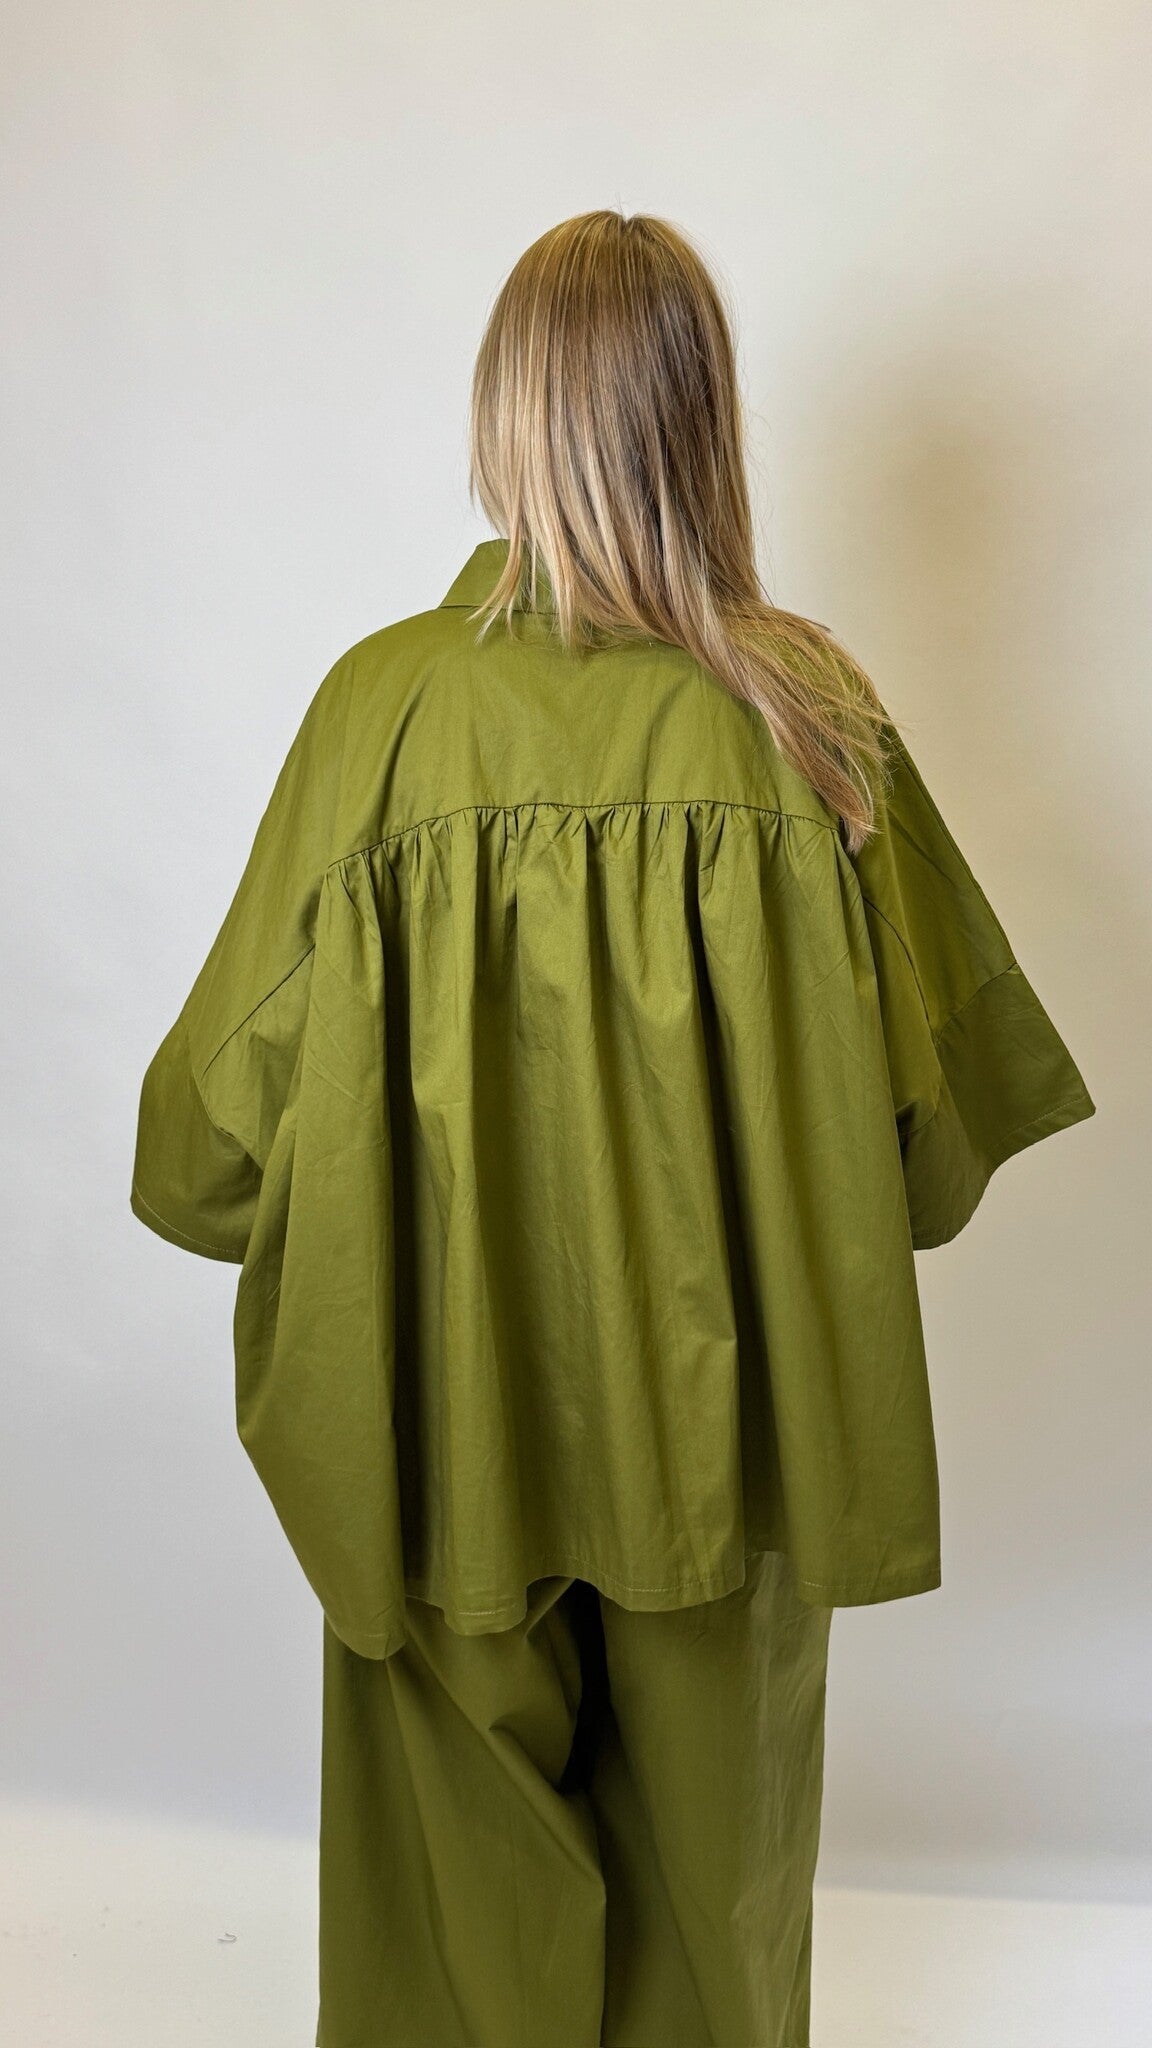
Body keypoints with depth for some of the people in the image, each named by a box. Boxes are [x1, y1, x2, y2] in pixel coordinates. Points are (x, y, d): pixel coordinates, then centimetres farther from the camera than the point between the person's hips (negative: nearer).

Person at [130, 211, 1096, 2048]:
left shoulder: (391, 701, -16)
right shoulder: (808, 712, -14)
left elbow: (235, 1103, -11)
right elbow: (939, 1086, -7)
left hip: (450, 1410, 0)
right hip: (729, 1409, 1)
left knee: (470, 1848, 23)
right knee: (712, 1846, 25)